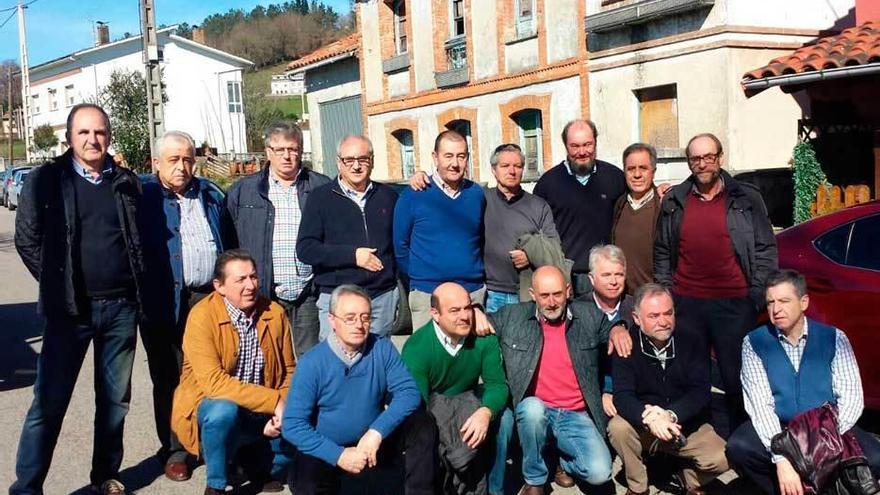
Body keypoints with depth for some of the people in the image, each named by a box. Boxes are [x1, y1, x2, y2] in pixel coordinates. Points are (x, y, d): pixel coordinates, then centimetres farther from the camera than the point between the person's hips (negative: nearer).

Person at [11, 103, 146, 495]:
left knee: (116, 399, 13)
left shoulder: (127, 182, 7)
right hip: (69, 309, -3)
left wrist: (135, 284, 4)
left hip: (121, 307, 3)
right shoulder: (46, 179, -1)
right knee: (49, 403, 0)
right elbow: (27, 240, 2)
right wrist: (58, 285, 0)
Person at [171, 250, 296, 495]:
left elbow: (289, 371, 4)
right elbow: (213, 382, -25)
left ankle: (266, 468, 14)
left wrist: (283, 410, -16)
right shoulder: (202, 316, -16)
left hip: (265, 413, 4)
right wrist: (273, 401, -28)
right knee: (224, 411, -35)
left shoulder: (275, 313, -2)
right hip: (212, 406, -4)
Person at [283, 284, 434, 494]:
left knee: (421, 425, -18)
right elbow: (293, 425, -16)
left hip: (374, 443, 3)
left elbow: (409, 392, -14)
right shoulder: (312, 363, -15)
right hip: (327, 451, -3)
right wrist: (339, 455, -23)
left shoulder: (382, 348, -8)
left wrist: (377, 432, -27)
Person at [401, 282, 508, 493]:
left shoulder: (484, 337, -10)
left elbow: (497, 384, -10)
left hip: (465, 401, 4)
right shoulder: (416, 348, -20)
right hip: (430, 405, -4)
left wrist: (485, 412, -32)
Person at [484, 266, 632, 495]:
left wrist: (617, 329, -2)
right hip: (533, 412, -1)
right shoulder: (511, 317, 1)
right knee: (533, 407, -37)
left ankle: (565, 460, 17)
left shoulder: (589, 315, 5)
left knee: (599, 473, -21)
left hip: (576, 416, 1)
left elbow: (611, 326, 22)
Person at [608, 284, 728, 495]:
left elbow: (700, 392, -16)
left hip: (688, 425, 1)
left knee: (721, 459, -22)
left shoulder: (691, 343, -6)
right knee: (618, 428, -30)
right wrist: (648, 416, -41)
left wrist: (671, 415, -35)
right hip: (643, 427, -1)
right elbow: (622, 396, -20)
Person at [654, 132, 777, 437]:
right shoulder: (674, 201, 9)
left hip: (735, 304, -2)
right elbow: (662, 252, 13)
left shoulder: (746, 199, 4)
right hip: (686, 304, 2)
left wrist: (757, 296, -2)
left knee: (737, 378, 4)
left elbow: (766, 250, 4)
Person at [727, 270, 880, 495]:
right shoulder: (754, 342, -4)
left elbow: (851, 399, -7)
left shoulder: (834, 338, 0)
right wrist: (781, 460, -25)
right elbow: (760, 405, -12)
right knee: (738, 448, -31)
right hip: (776, 431, -1)